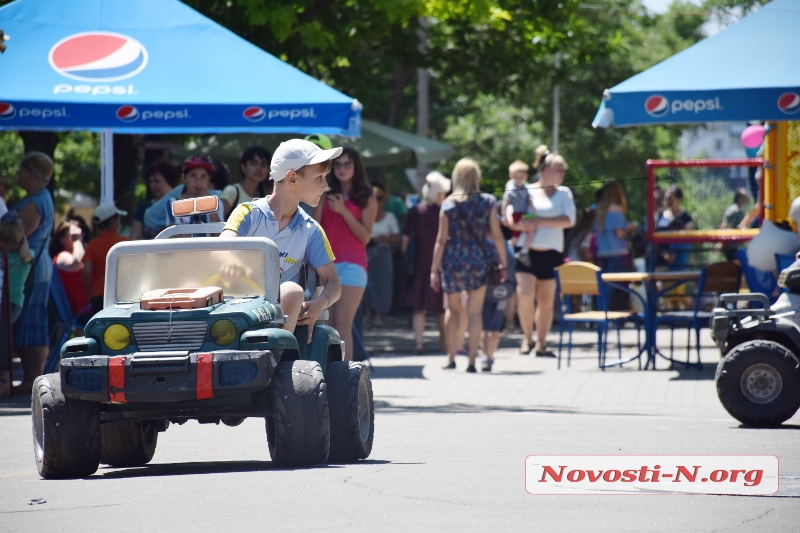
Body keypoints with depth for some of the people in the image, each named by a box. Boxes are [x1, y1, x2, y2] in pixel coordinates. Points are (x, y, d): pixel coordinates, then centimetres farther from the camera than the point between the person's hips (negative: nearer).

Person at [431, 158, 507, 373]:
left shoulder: (448, 204, -3)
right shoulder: (487, 202, -1)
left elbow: (441, 240, -3)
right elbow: (497, 236, -2)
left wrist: (435, 269, 1)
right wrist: (503, 263, 6)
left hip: (453, 260, 0)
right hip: (478, 260, 0)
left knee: (453, 309, 16)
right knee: (475, 312, 2)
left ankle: (451, 358, 18)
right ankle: (472, 361, -2)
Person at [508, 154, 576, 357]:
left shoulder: (563, 193, 8)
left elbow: (569, 220, -7)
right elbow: (508, 217, 3)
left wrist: (540, 222, -16)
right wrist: (517, 224, -20)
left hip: (551, 253, 2)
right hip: (526, 251, -2)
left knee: (546, 300, 5)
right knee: (525, 295, -16)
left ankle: (541, 344, 16)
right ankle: (527, 338, 3)